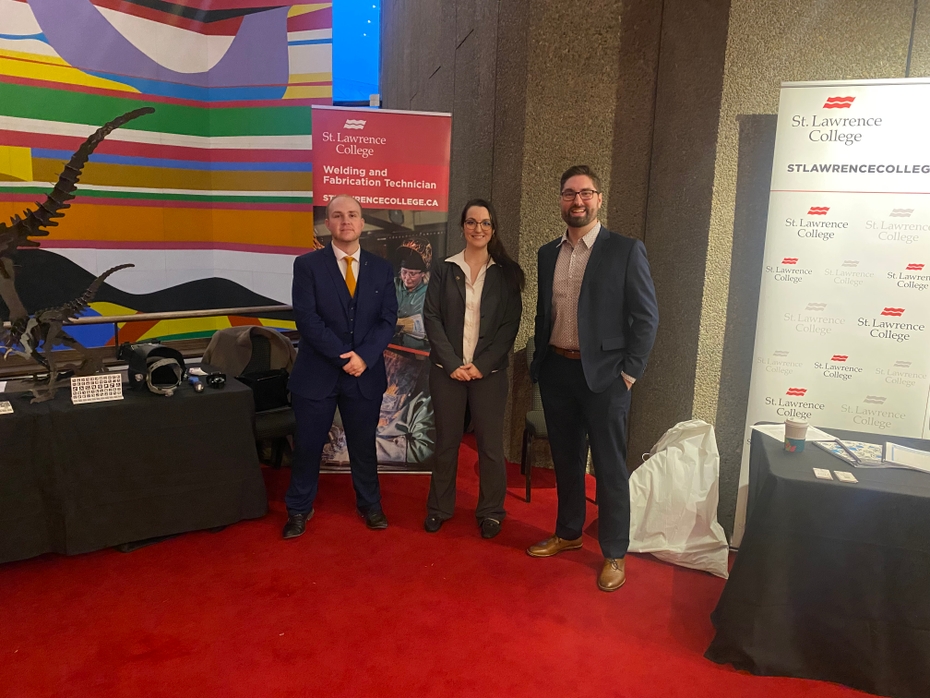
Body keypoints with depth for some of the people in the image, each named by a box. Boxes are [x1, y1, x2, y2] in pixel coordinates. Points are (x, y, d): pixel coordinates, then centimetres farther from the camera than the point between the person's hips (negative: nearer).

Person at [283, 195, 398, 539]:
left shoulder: (381, 268, 5)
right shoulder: (307, 264, -3)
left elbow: (387, 319, -1)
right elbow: (307, 319, -11)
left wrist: (363, 357, -16)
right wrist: (342, 356, -17)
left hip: (365, 374, 2)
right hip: (316, 373, -2)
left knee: (364, 444, 15)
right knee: (307, 445, 9)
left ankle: (369, 504, 34)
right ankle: (299, 509, 28)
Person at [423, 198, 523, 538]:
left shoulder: (506, 273, 3)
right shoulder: (444, 270, 5)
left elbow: (510, 324, -1)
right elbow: (431, 317, -1)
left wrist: (482, 364, -11)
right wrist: (453, 363, -10)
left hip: (489, 371, 0)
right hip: (447, 370, 1)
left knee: (491, 444, 4)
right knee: (446, 441, 9)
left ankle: (491, 511, 20)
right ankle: (439, 508, 24)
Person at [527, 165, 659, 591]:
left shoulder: (626, 251, -6)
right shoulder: (548, 254, 10)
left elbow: (646, 317, -7)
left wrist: (630, 372, -10)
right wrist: (539, 362, 9)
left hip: (603, 374, -5)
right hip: (556, 371, 5)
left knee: (609, 467, 3)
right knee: (565, 459, 16)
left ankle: (614, 555, 18)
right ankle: (568, 534, 34)